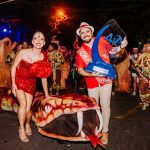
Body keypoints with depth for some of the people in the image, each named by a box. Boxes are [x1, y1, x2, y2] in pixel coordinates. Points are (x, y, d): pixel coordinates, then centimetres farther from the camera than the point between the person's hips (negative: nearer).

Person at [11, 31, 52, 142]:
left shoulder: (44, 57, -11)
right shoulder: (23, 52, -19)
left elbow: (44, 76, -2)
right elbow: (14, 67, -7)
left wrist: (47, 94, 3)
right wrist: (13, 83, -12)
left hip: (31, 82, 2)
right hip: (19, 80, -2)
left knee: (28, 109, -1)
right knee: (23, 104, -19)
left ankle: (27, 125, 32)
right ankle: (21, 129, 3)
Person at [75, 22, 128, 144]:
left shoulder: (101, 41, -5)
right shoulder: (80, 52, -5)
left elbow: (111, 50, 12)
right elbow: (80, 70, -5)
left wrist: (121, 47, -8)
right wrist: (93, 74, -20)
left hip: (106, 79, -1)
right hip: (91, 82, 1)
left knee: (105, 105, 2)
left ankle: (105, 132, 16)